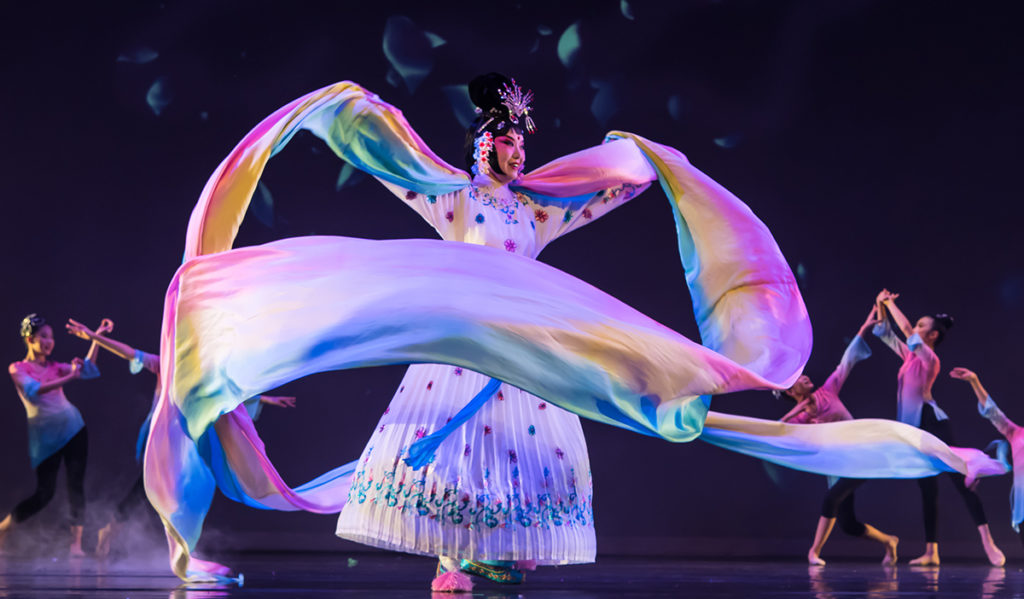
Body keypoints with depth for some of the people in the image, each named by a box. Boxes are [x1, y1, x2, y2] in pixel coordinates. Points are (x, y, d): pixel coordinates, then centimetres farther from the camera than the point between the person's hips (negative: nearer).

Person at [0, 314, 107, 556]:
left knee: (76, 484, -8)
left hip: (72, 426, 4)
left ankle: (76, 542, -8)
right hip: (44, 435, -4)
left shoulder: (55, 367, 15)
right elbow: (33, 390, -17)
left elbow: (88, 370, 7)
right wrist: (68, 378, -26)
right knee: (44, 493, -4)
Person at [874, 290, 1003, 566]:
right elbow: (885, 333, 23)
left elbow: (906, 330, -15)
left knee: (959, 480, -14)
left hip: (933, 424, -9)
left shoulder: (929, 357, -6)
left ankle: (988, 543, -19)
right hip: (916, 428, 9)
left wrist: (891, 304, -4)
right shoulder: (910, 355, 15)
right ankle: (931, 552, 7)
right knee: (927, 488, 7)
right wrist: (881, 306, 11)